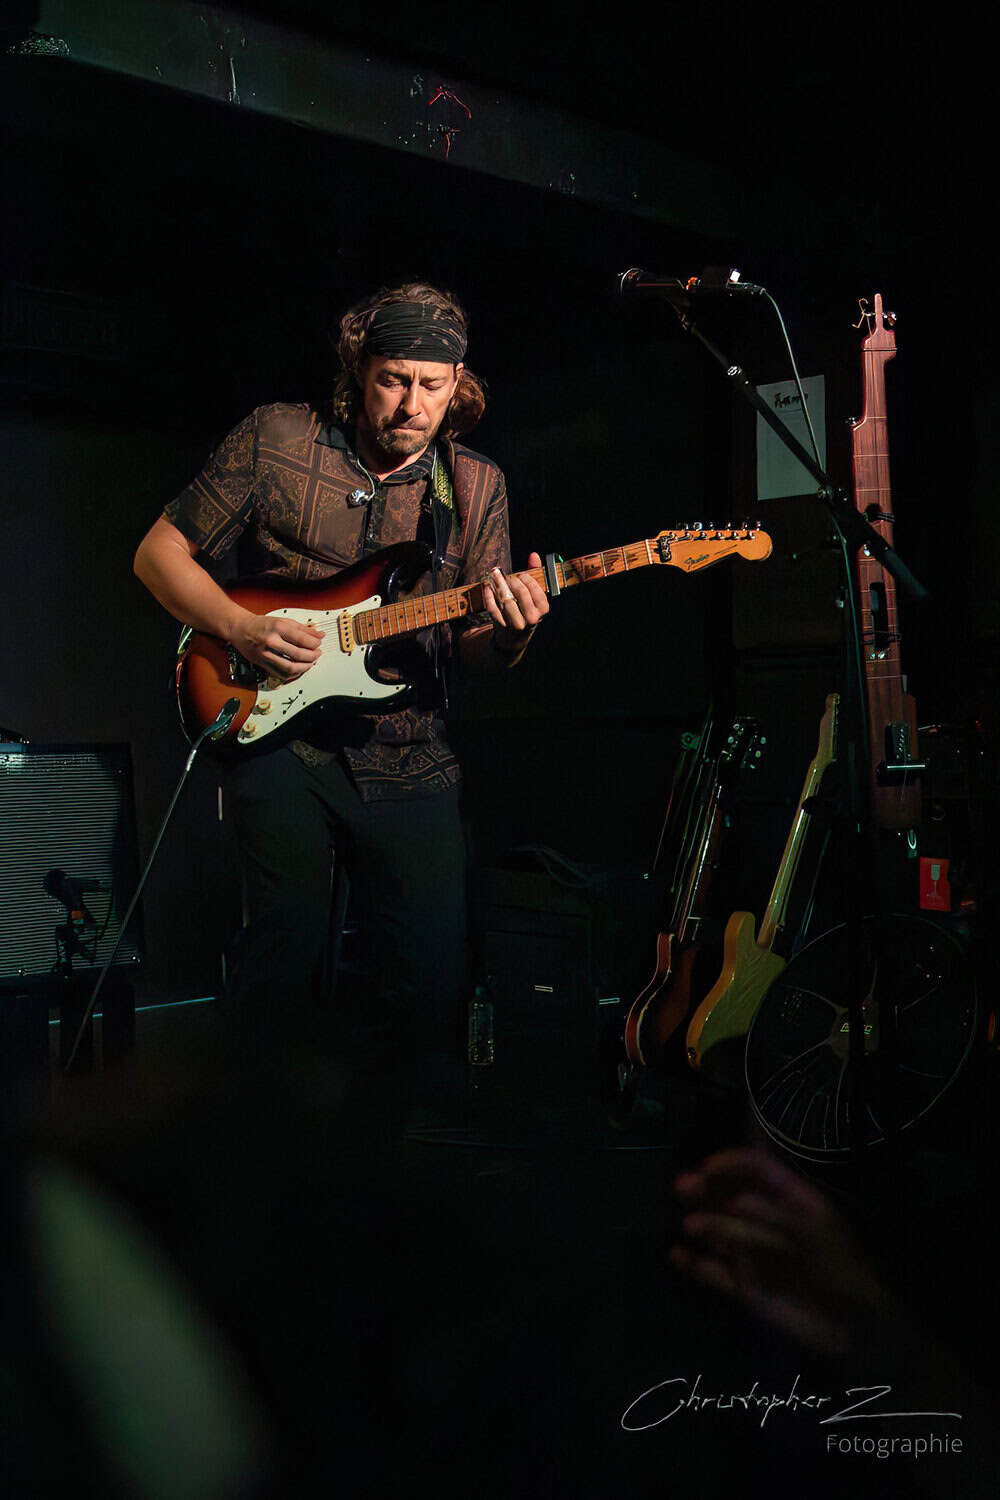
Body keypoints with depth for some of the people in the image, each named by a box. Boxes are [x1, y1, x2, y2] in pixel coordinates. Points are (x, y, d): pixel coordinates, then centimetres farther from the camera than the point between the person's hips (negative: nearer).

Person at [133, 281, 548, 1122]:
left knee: (434, 968, 1)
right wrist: (241, 631, -11)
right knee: (288, 947, -6)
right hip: (274, 730, -2)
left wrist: (507, 634, -17)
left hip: (408, 759, 3)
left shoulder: (477, 487, 7)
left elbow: (477, 653, 7)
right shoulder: (276, 440, -1)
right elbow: (159, 553, 4)